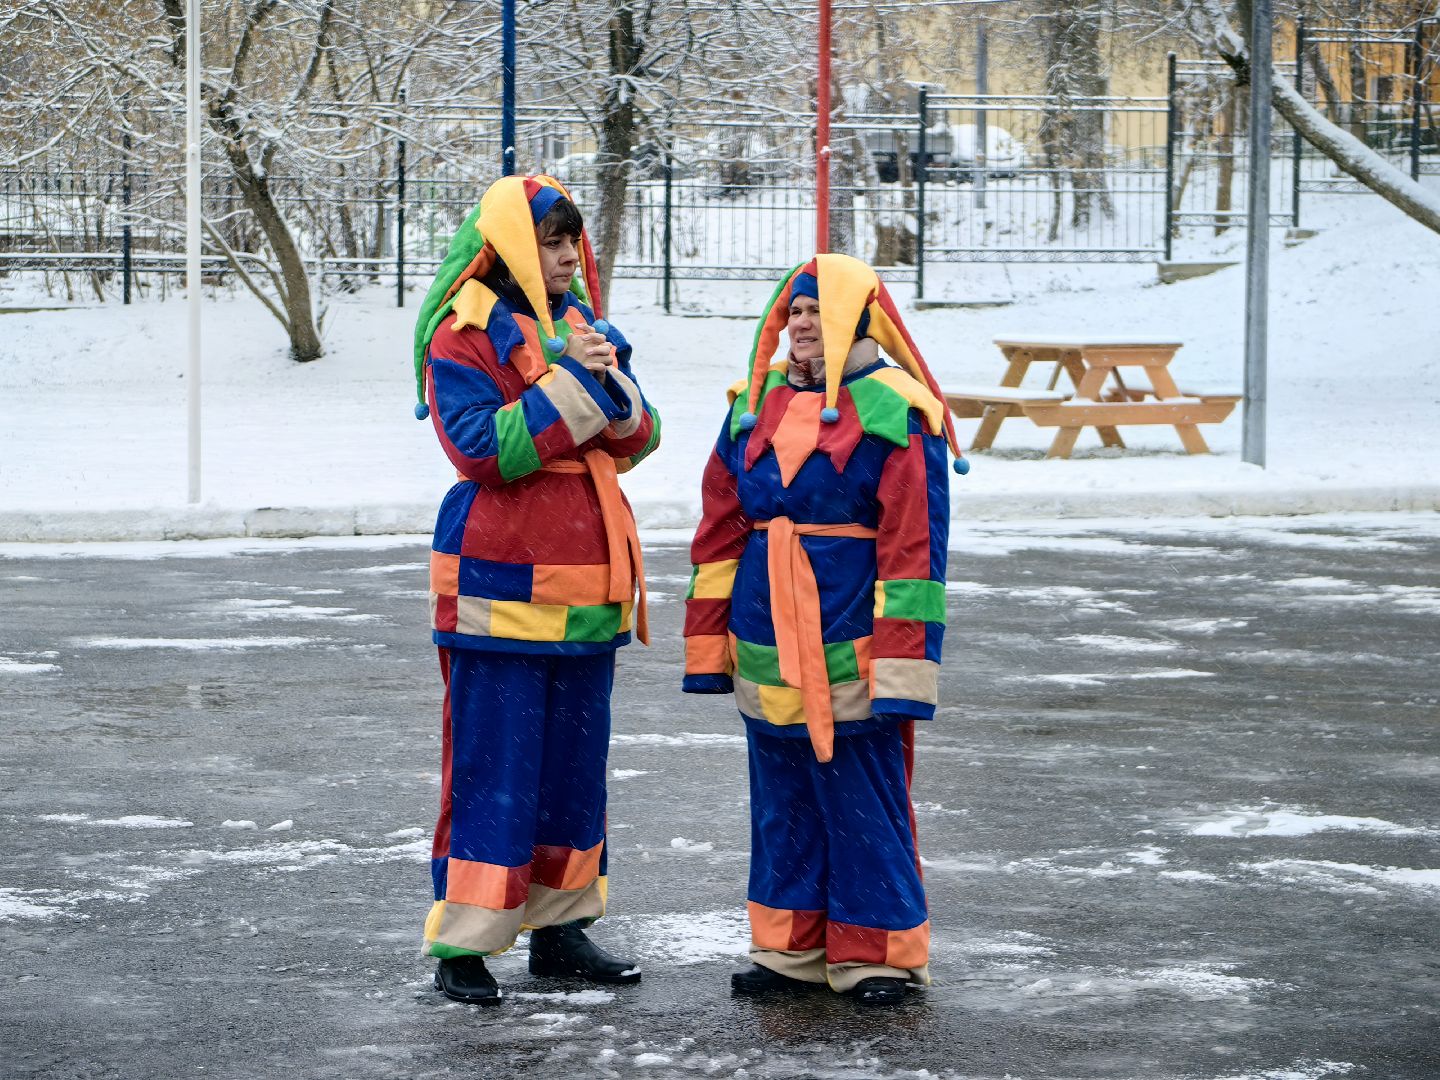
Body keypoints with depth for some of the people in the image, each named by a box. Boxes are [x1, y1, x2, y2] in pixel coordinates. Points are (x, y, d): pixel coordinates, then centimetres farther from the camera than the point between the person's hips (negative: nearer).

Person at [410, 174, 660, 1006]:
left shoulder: (583, 324, 13)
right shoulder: (464, 335, -8)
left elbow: (639, 442, 11)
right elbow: (482, 448, -19)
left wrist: (614, 384, -10)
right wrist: (569, 383, -20)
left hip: (585, 583, 7)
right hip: (504, 585, -7)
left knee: (577, 759, 12)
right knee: (493, 766, -6)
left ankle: (562, 928, 22)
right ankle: (464, 946, -1)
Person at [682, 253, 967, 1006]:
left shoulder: (893, 411, -7)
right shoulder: (757, 405, 11)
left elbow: (913, 545, -10)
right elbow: (720, 529, 15)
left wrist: (902, 663, -14)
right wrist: (708, 645, 11)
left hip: (852, 653, -6)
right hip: (767, 653, 6)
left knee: (864, 802, -1)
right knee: (782, 799, 12)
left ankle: (879, 954, 9)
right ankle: (790, 948, 21)